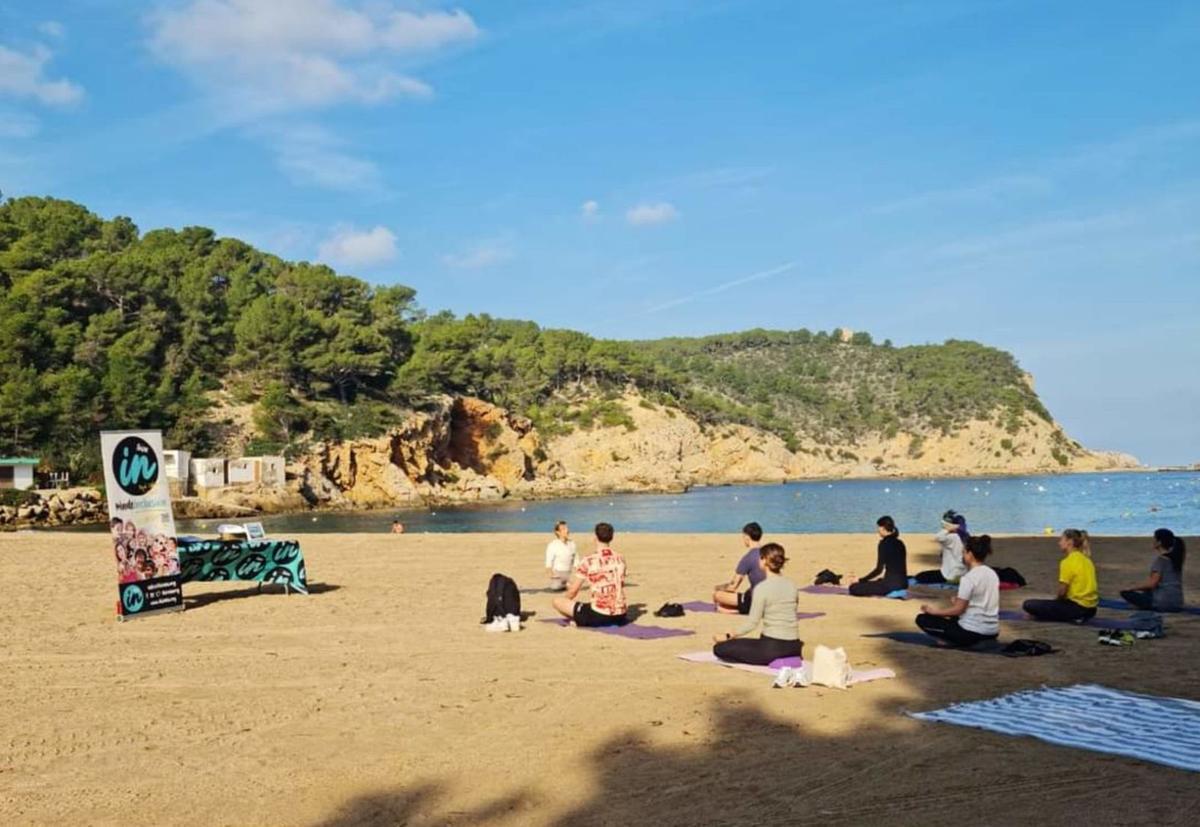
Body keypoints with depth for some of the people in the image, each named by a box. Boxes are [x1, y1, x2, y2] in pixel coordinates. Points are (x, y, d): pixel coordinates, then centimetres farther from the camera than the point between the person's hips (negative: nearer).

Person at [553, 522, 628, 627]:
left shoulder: (587, 561, -8)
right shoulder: (620, 559, 5)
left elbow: (572, 592, -1)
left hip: (597, 616, -4)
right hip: (620, 617, 4)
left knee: (557, 601, 7)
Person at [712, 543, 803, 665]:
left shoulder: (762, 587, -14)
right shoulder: (791, 585, 5)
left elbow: (752, 622, -14)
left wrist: (728, 636, -4)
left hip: (773, 647, -8)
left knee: (720, 648, -1)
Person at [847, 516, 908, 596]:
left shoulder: (884, 543, -11)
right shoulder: (900, 543, 12)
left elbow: (879, 569, -13)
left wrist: (860, 580, -7)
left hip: (891, 583, -9)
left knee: (854, 588, -8)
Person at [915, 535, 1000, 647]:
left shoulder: (968, 578, -16)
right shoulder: (992, 574, 7)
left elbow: (958, 609, -15)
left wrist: (934, 611, -3)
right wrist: (959, 602, 20)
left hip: (973, 632, -8)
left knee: (922, 619, 0)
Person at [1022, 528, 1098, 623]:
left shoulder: (1068, 562, -14)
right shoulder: (1086, 560, 10)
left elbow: (1062, 592, -15)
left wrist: (1056, 601, 6)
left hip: (1078, 607, -9)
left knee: (1029, 605, -12)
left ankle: (1071, 618, -10)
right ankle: (1075, 616, 9)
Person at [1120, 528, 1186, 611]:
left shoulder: (1160, 558, -14)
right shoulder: (1175, 557, 10)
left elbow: (1152, 583, -17)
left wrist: (1133, 588, -3)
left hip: (1163, 603, -9)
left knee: (1126, 593, -1)